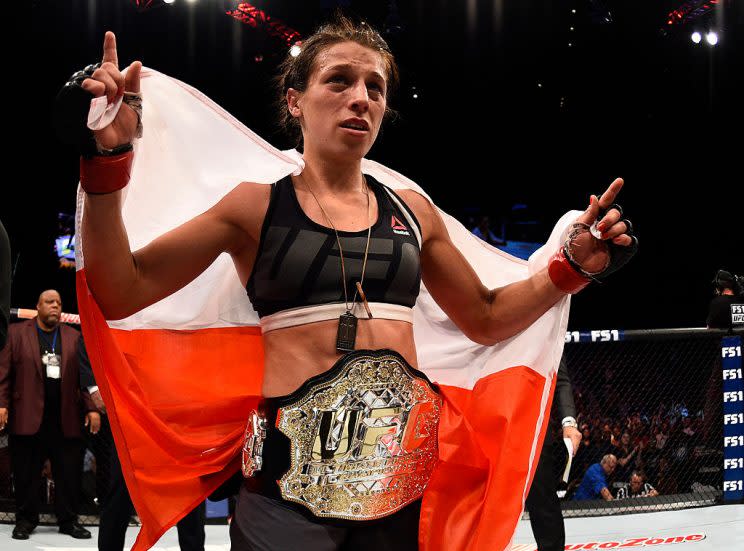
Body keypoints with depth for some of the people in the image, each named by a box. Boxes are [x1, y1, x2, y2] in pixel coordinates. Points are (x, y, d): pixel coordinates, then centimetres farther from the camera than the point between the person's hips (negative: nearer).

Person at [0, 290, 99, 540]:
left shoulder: (74, 337, 14)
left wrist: (91, 408, -1)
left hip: (66, 420, 2)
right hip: (28, 417, -2)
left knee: (70, 473, 3)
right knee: (26, 474, 3)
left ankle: (68, 520, 13)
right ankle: (25, 520, 14)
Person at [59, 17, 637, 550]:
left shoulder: (411, 211, 14)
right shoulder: (257, 207, 4)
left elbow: (486, 319, 24)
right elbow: (120, 295, -4)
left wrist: (572, 266, 10)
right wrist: (108, 158, -15)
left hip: (407, 472, 4)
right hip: (290, 480, -3)